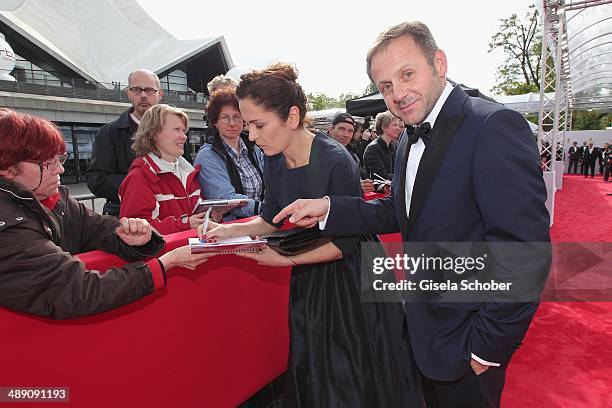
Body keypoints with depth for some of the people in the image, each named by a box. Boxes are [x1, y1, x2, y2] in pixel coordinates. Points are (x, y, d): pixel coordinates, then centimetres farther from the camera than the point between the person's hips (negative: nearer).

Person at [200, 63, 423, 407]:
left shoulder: (335, 160, -26)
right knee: (310, 371, 23)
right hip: (309, 277, 7)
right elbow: (272, 219, 8)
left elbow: (346, 242, -22)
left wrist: (285, 258, -24)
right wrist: (232, 230, -7)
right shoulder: (274, 161, -5)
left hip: (350, 275, -6)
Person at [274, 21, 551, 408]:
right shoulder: (411, 138, 6)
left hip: (463, 342, -7)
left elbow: (525, 254, -26)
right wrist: (329, 209, -7)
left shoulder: (494, 126, -23)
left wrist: (488, 346, -19)